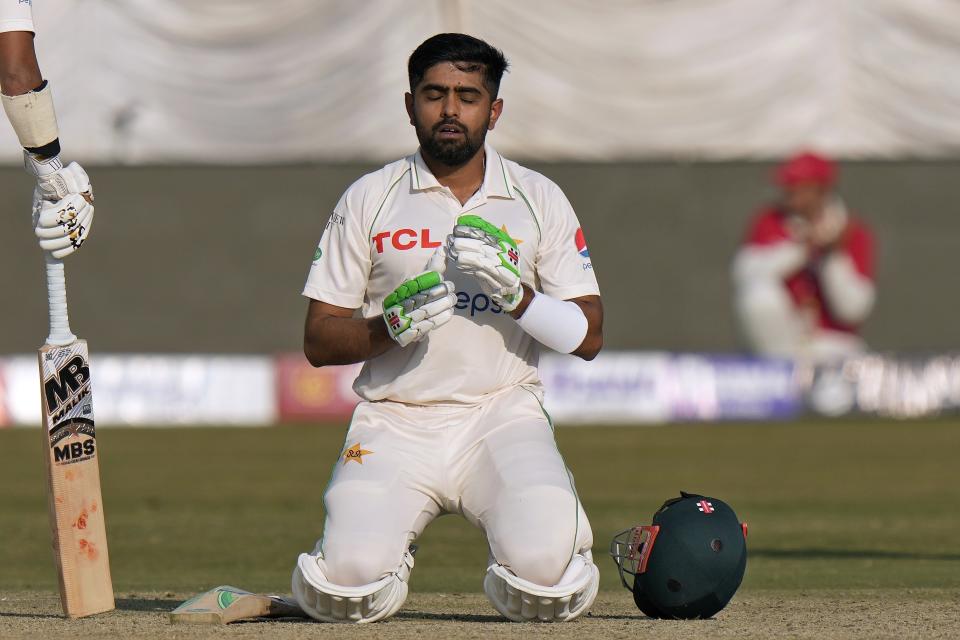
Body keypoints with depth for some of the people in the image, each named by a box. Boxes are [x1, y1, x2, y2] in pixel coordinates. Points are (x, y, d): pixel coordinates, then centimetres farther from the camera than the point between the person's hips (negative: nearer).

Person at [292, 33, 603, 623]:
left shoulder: (540, 200, 7)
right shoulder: (368, 200, 6)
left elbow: (588, 337, 3)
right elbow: (319, 342, 4)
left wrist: (514, 292, -14)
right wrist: (391, 327, -15)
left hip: (503, 417, 0)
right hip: (394, 423, 0)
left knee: (545, 578, -26)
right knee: (349, 593, -22)